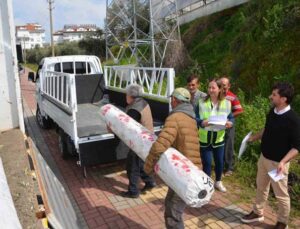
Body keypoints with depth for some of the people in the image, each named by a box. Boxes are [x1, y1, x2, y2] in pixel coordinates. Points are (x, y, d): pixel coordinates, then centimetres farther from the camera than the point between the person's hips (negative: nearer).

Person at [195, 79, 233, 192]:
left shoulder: (226, 103, -3)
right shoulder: (202, 102, -8)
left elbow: (231, 118, 5)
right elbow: (195, 118, -7)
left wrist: (230, 123, -18)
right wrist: (202, 122, -27)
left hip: (219, 138, 2)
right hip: (204, 139, -2)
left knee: (219, 161, 15)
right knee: (206, 162, 4)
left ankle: (218, 182, 39)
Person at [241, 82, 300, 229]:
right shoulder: (272, 112, -2)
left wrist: (283, 162, -32)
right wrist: (253, 138, 18)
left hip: (277, 163, -7)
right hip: (264, 157, 7)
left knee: (281, 195, 10)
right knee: (261, 187, 21)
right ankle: (257, 213, 41)